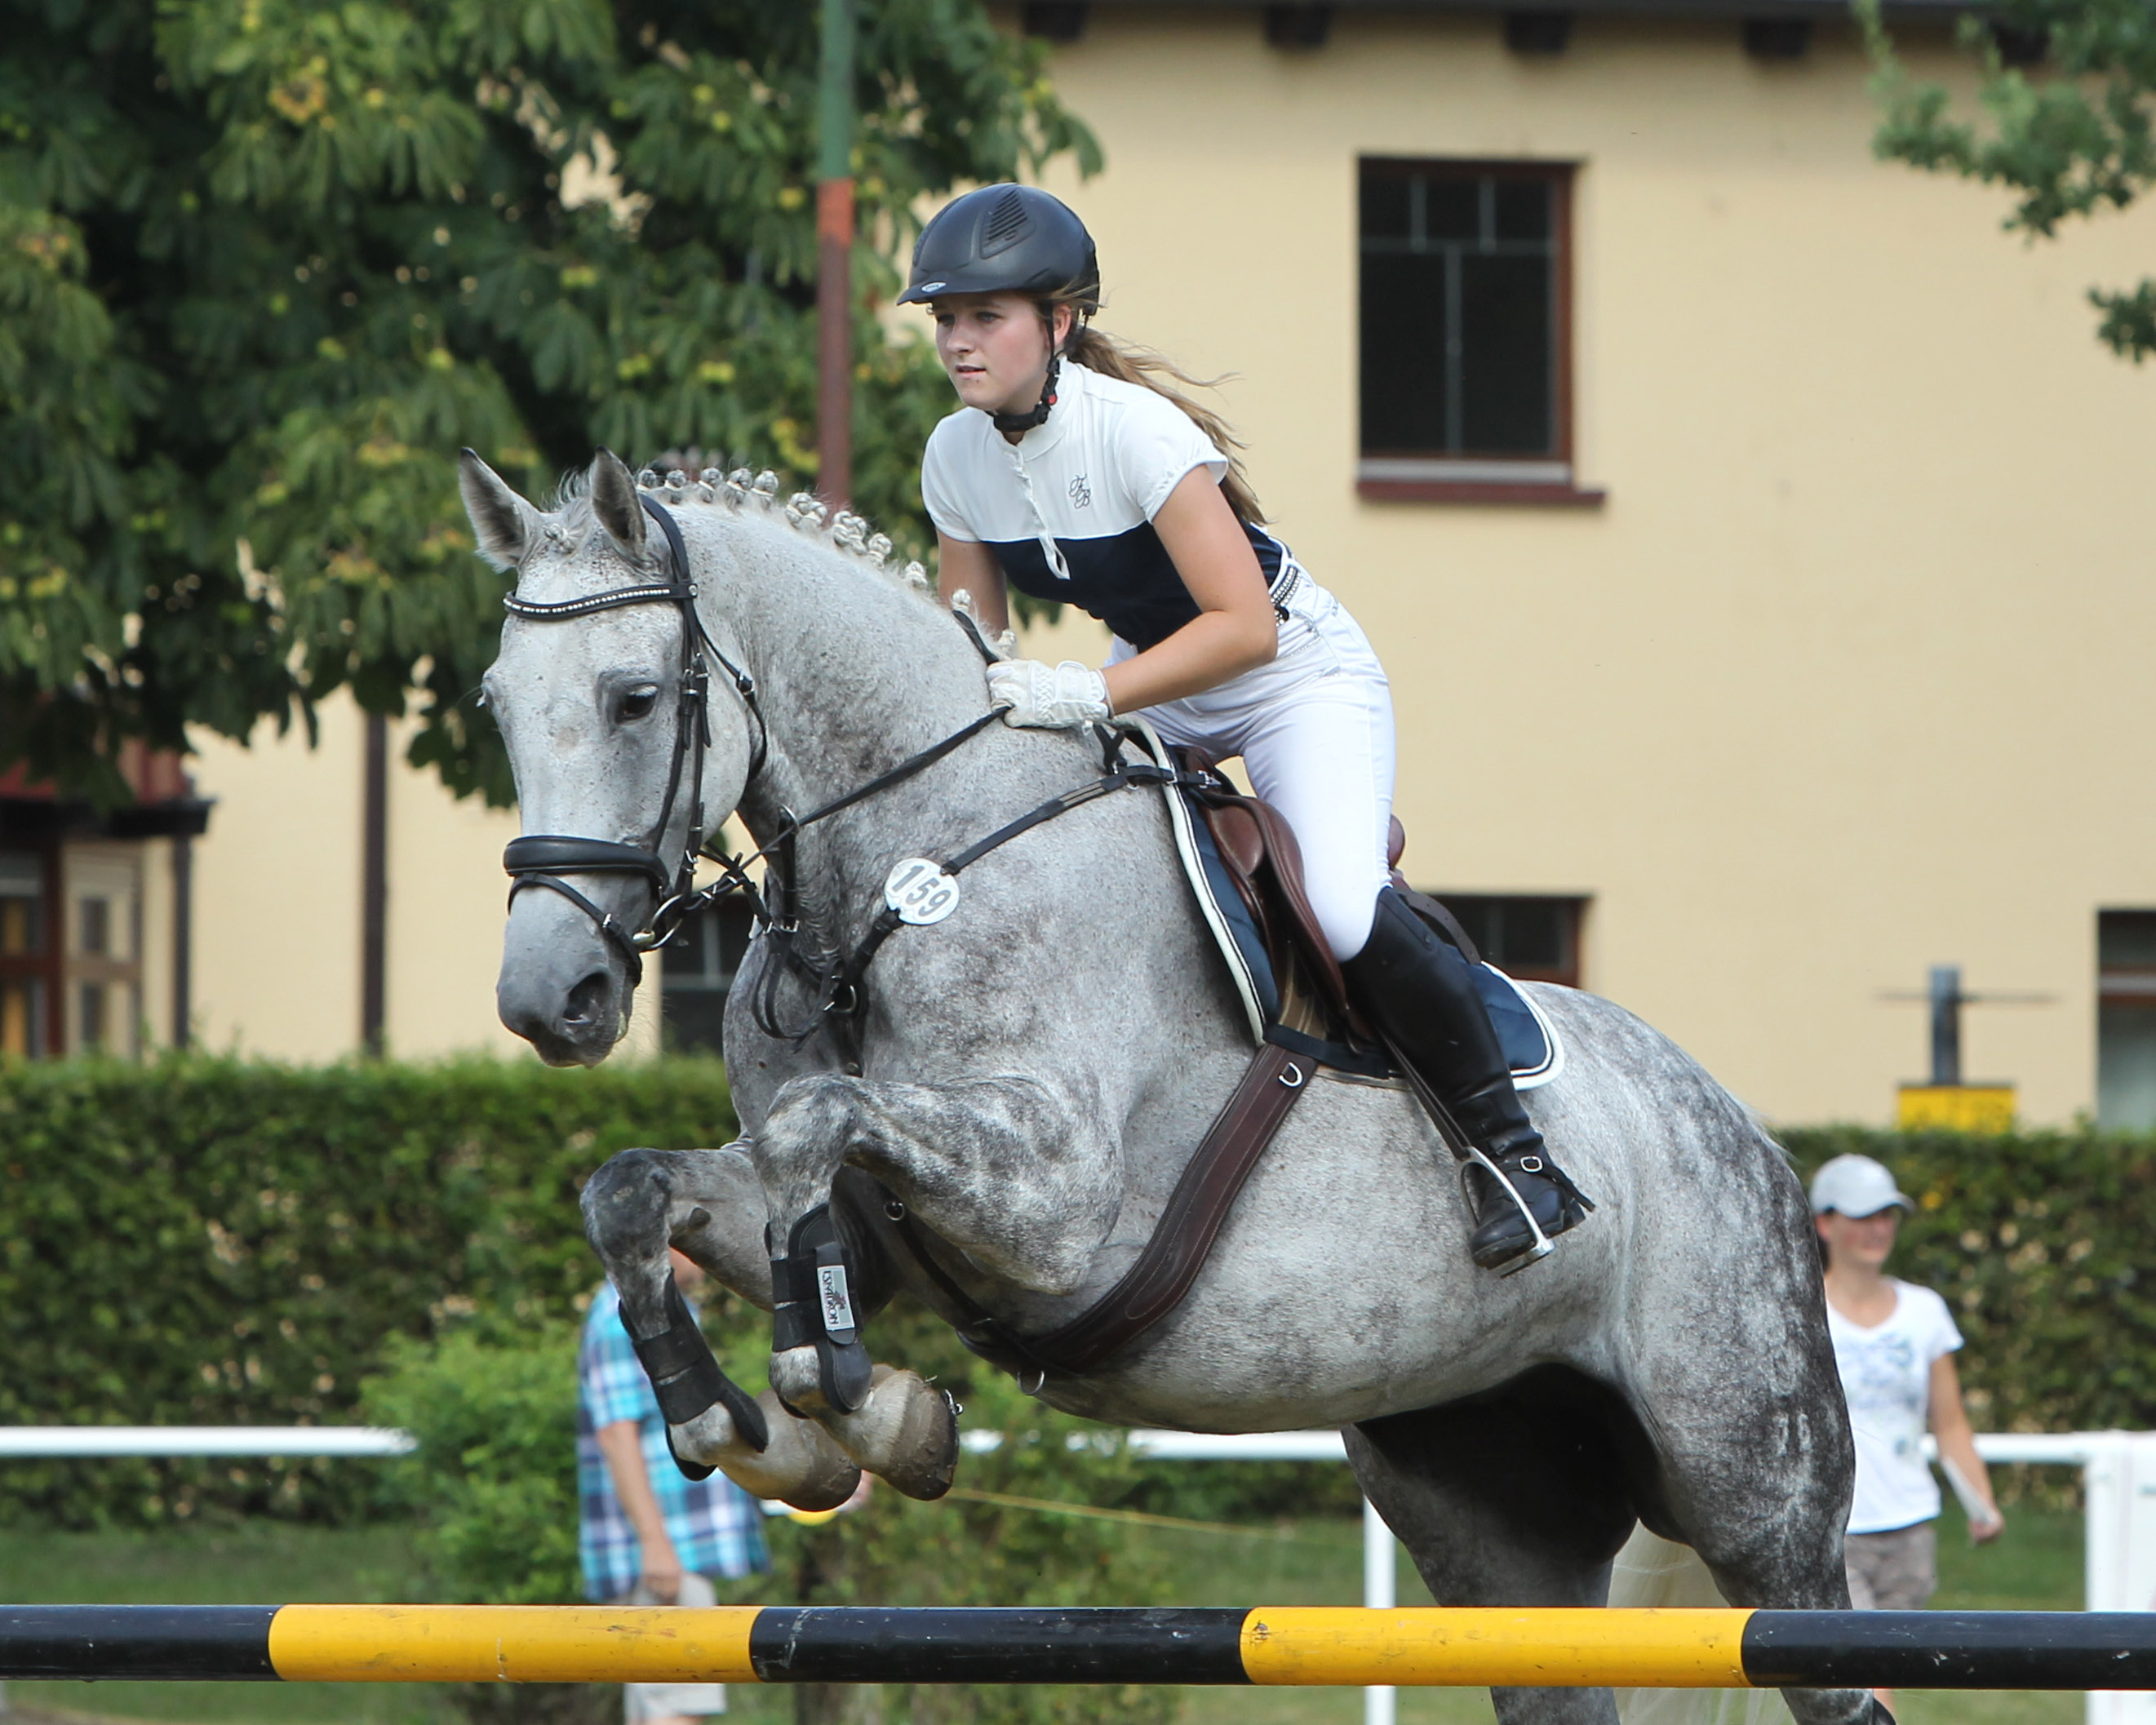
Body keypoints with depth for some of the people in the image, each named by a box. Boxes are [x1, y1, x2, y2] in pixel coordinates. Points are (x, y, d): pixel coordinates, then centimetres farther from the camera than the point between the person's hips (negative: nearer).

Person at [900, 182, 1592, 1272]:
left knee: (1343, 910, -30)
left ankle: (1507, 1138, -14)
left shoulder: (1135, 430, -28)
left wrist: (1086, 692, -41)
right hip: (1153, 685, 8)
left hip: (1301, 681, -8)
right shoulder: (957, 458, -9)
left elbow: (1245, 627, -33)